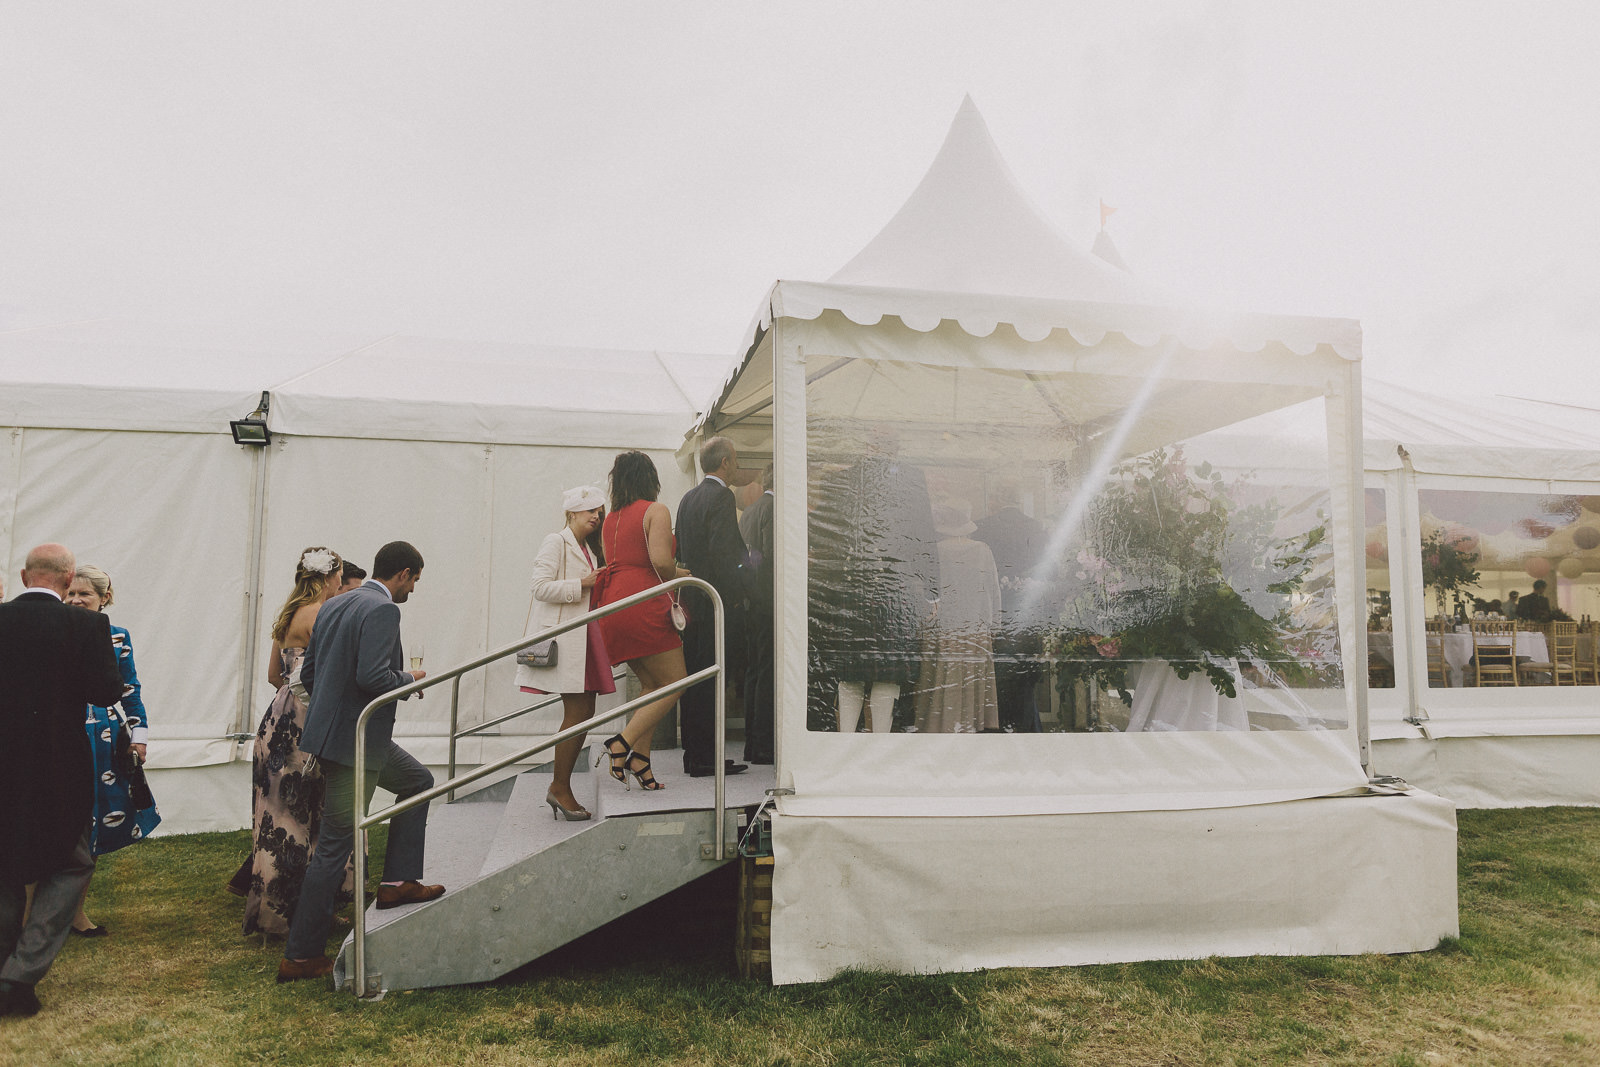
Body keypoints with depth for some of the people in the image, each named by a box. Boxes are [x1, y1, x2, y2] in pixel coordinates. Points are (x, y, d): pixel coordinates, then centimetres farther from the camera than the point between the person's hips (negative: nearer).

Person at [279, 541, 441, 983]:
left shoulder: (333, 606, 11)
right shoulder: (382, 610, -17)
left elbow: (308, 672, 15)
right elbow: (373, 676, -27)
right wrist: (410, 679, -8)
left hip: (332, 728, 10)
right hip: (353, 742, -10)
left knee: (418, 781, 23)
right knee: (334, 847, -1)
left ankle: (398, 881, 22)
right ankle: (300, 956, 8)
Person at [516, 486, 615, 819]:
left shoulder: (586, 549, 23)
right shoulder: (555, 542, -3)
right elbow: (542, 587, -15)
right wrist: (582, 584, -17)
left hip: (584, 637, 9)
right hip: (563, 638, -9)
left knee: (585, 712, 5)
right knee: (576, 713, -10)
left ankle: (560, 788, 12)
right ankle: (560, 788, 1)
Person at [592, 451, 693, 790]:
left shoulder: (610, 518, 17)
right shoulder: (656, 510, -5)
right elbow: (662, 562, -19)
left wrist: (672, 574, 27)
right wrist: (674, 577, 4)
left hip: (613, 603, 8)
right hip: (643, 604, -8)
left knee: (651, 685, 15)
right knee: (674, 683, 0)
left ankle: (640, 759, 7)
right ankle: (623, 743, -11)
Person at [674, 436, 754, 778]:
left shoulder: (688, 498, 15)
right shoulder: (721, 497, -12)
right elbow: (721, 551, -20)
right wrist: (739, 592, -13)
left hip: (693, 601, 9)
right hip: (718, 602, -9)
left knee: (694, 677, 12)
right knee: (713, 681, -5)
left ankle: (693, 755, 18)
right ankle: (706, 759, -2)